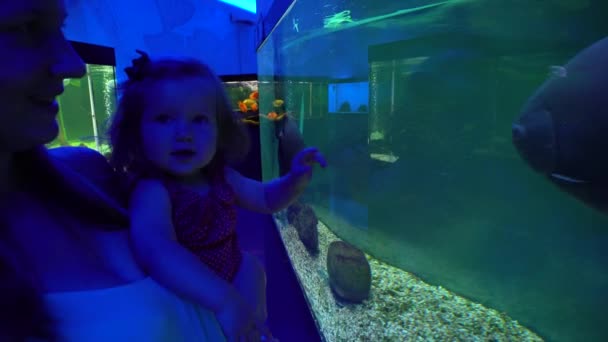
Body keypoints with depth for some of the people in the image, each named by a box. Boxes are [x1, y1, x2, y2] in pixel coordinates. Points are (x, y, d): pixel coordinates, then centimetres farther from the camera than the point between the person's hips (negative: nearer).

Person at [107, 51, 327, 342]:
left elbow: (266, 199, 7)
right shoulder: (151, 192, -26)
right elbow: (158, 252, -45)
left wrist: (295, 180, -11)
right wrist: (226, 301, -49)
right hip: (178, 309, -6)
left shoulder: (219, 177, -6)